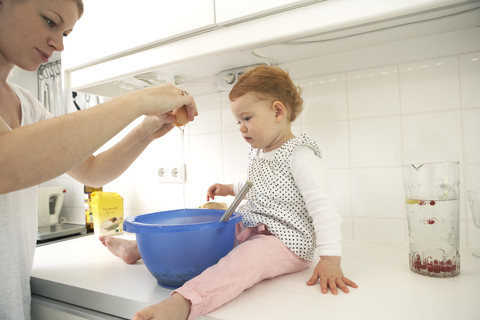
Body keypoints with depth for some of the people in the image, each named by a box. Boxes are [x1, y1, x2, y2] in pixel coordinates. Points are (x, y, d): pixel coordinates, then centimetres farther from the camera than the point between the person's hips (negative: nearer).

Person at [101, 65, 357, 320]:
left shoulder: (299, 155, -14)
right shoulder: (258, 154, 13)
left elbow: (321, 207, -20)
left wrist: (331, 260, -25)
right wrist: (230, 189, 18)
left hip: (286, 241, -8)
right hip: (250, 229, 9)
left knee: (245, 258, -37)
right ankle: (139, 248, 15)